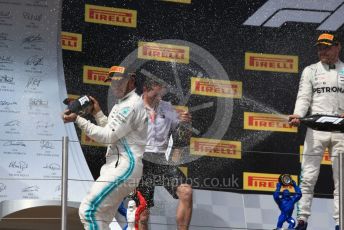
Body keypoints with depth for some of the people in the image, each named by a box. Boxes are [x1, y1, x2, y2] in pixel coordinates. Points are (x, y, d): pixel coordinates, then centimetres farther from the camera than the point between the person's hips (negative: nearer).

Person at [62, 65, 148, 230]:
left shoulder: (131, 105, -13)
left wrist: (78, 120, -17)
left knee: (88, 210, -16)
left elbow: (108, 136, -18)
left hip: (123, 167, -11)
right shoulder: (122, 105, 21)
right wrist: (97, 113, 16)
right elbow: (113, 134, 26)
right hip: (120, 167, 11)